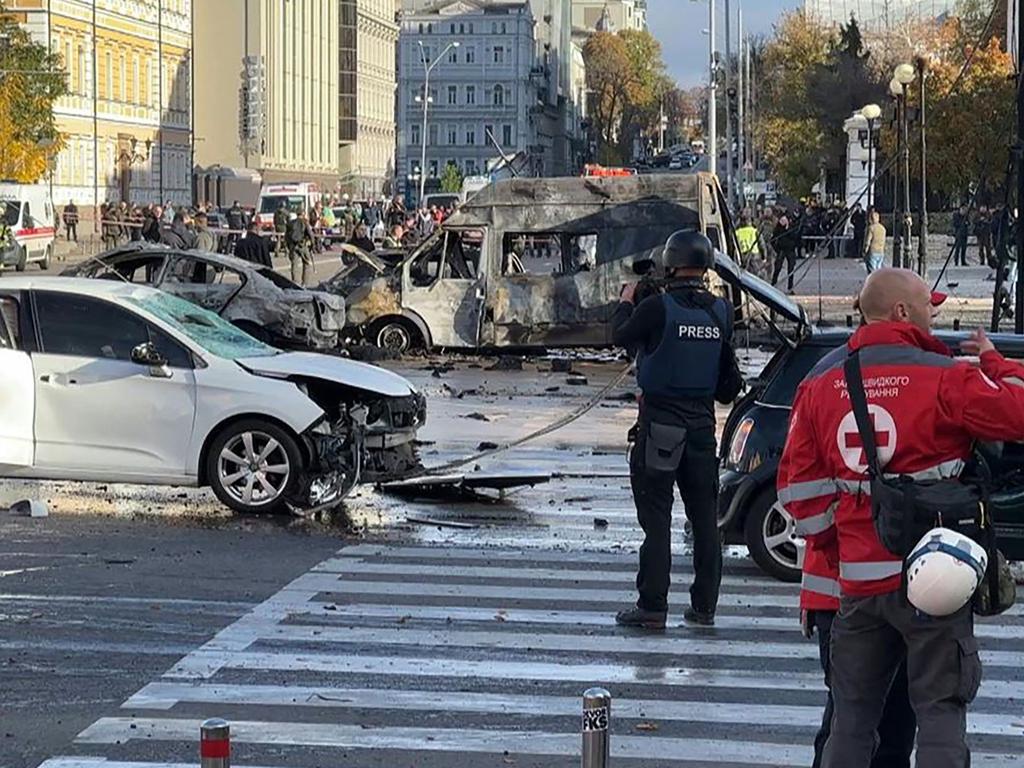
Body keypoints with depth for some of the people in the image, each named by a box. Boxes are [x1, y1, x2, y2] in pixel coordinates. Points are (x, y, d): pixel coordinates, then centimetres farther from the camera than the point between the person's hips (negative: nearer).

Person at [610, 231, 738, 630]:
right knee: (704, 515, 10)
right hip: (702, 421, 5)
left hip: (660, 421, -5)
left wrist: (625, 302, 19)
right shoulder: (720, 310, 2)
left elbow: (620, 337, 1)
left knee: (656, 515, -2)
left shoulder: (657, 307, -14)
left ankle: (652, 606, -3)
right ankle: (704, 605, 14)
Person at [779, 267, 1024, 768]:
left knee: (853, 715, 13)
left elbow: (798, 483, 8)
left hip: (857, 581, 5)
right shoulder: (944, 378, -9)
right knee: (940, 710, 1)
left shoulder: (821, 384, 8)